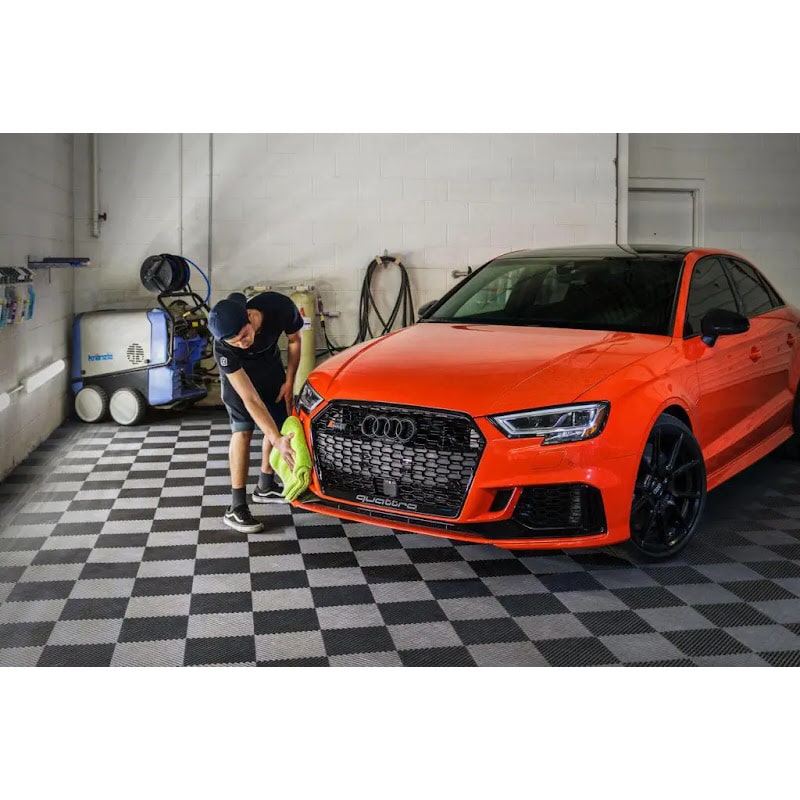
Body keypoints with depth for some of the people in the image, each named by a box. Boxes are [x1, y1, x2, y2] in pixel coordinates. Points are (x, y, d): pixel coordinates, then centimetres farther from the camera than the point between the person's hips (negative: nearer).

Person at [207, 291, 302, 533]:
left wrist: (289, 382, -12)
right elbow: (251, 399, -41)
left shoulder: (280, 306, -37)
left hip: (271, 364, 4)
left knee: (279, 425, 7)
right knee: (243, 430, -17)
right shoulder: (223, 349, -41)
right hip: (238, 372, -4)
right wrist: (277, 440, -47)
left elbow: (294, 340, -13)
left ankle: (265, 487, 26)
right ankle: (236, 508, -15)